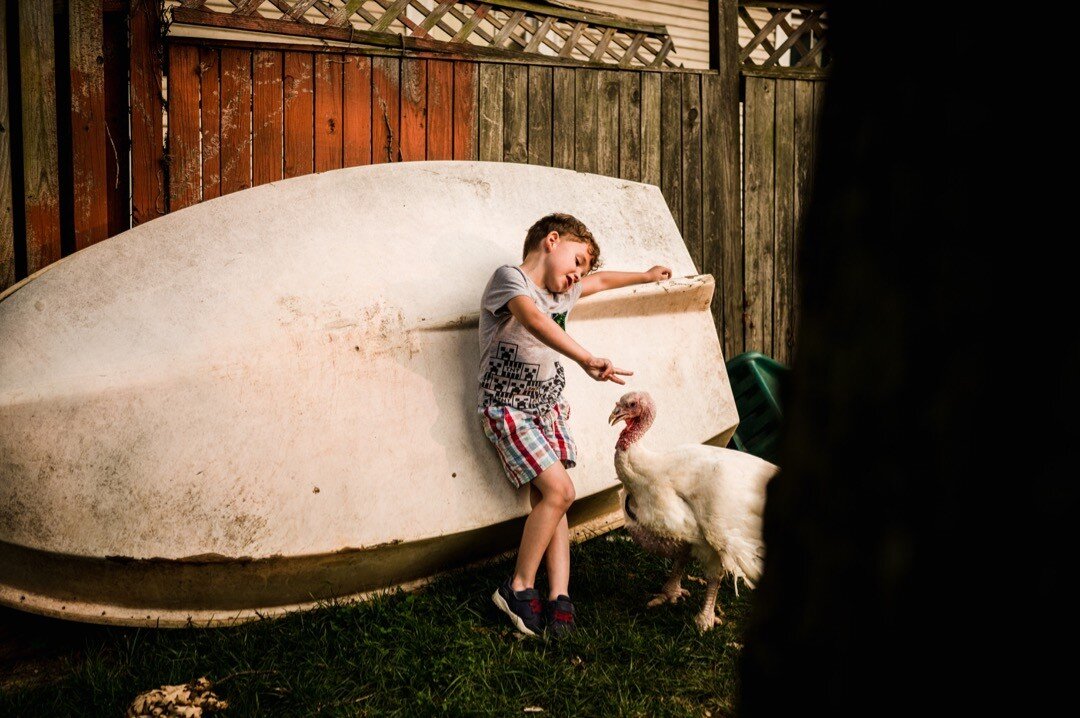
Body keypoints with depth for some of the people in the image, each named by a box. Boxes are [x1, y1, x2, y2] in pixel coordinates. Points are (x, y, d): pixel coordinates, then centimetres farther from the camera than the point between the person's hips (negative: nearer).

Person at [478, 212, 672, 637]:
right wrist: (586, 359, -43)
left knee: (547, 499, -5)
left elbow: (599, 280, 37)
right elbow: (535, 321, -31)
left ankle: (559, 597, -9)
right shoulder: (509, 277, -11)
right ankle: (519, 588, -5)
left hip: (547, 405, 7)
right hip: (508, 407, -7)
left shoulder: (563, 293, 15)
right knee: (558, 491, -17)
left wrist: (645, 276, 48)